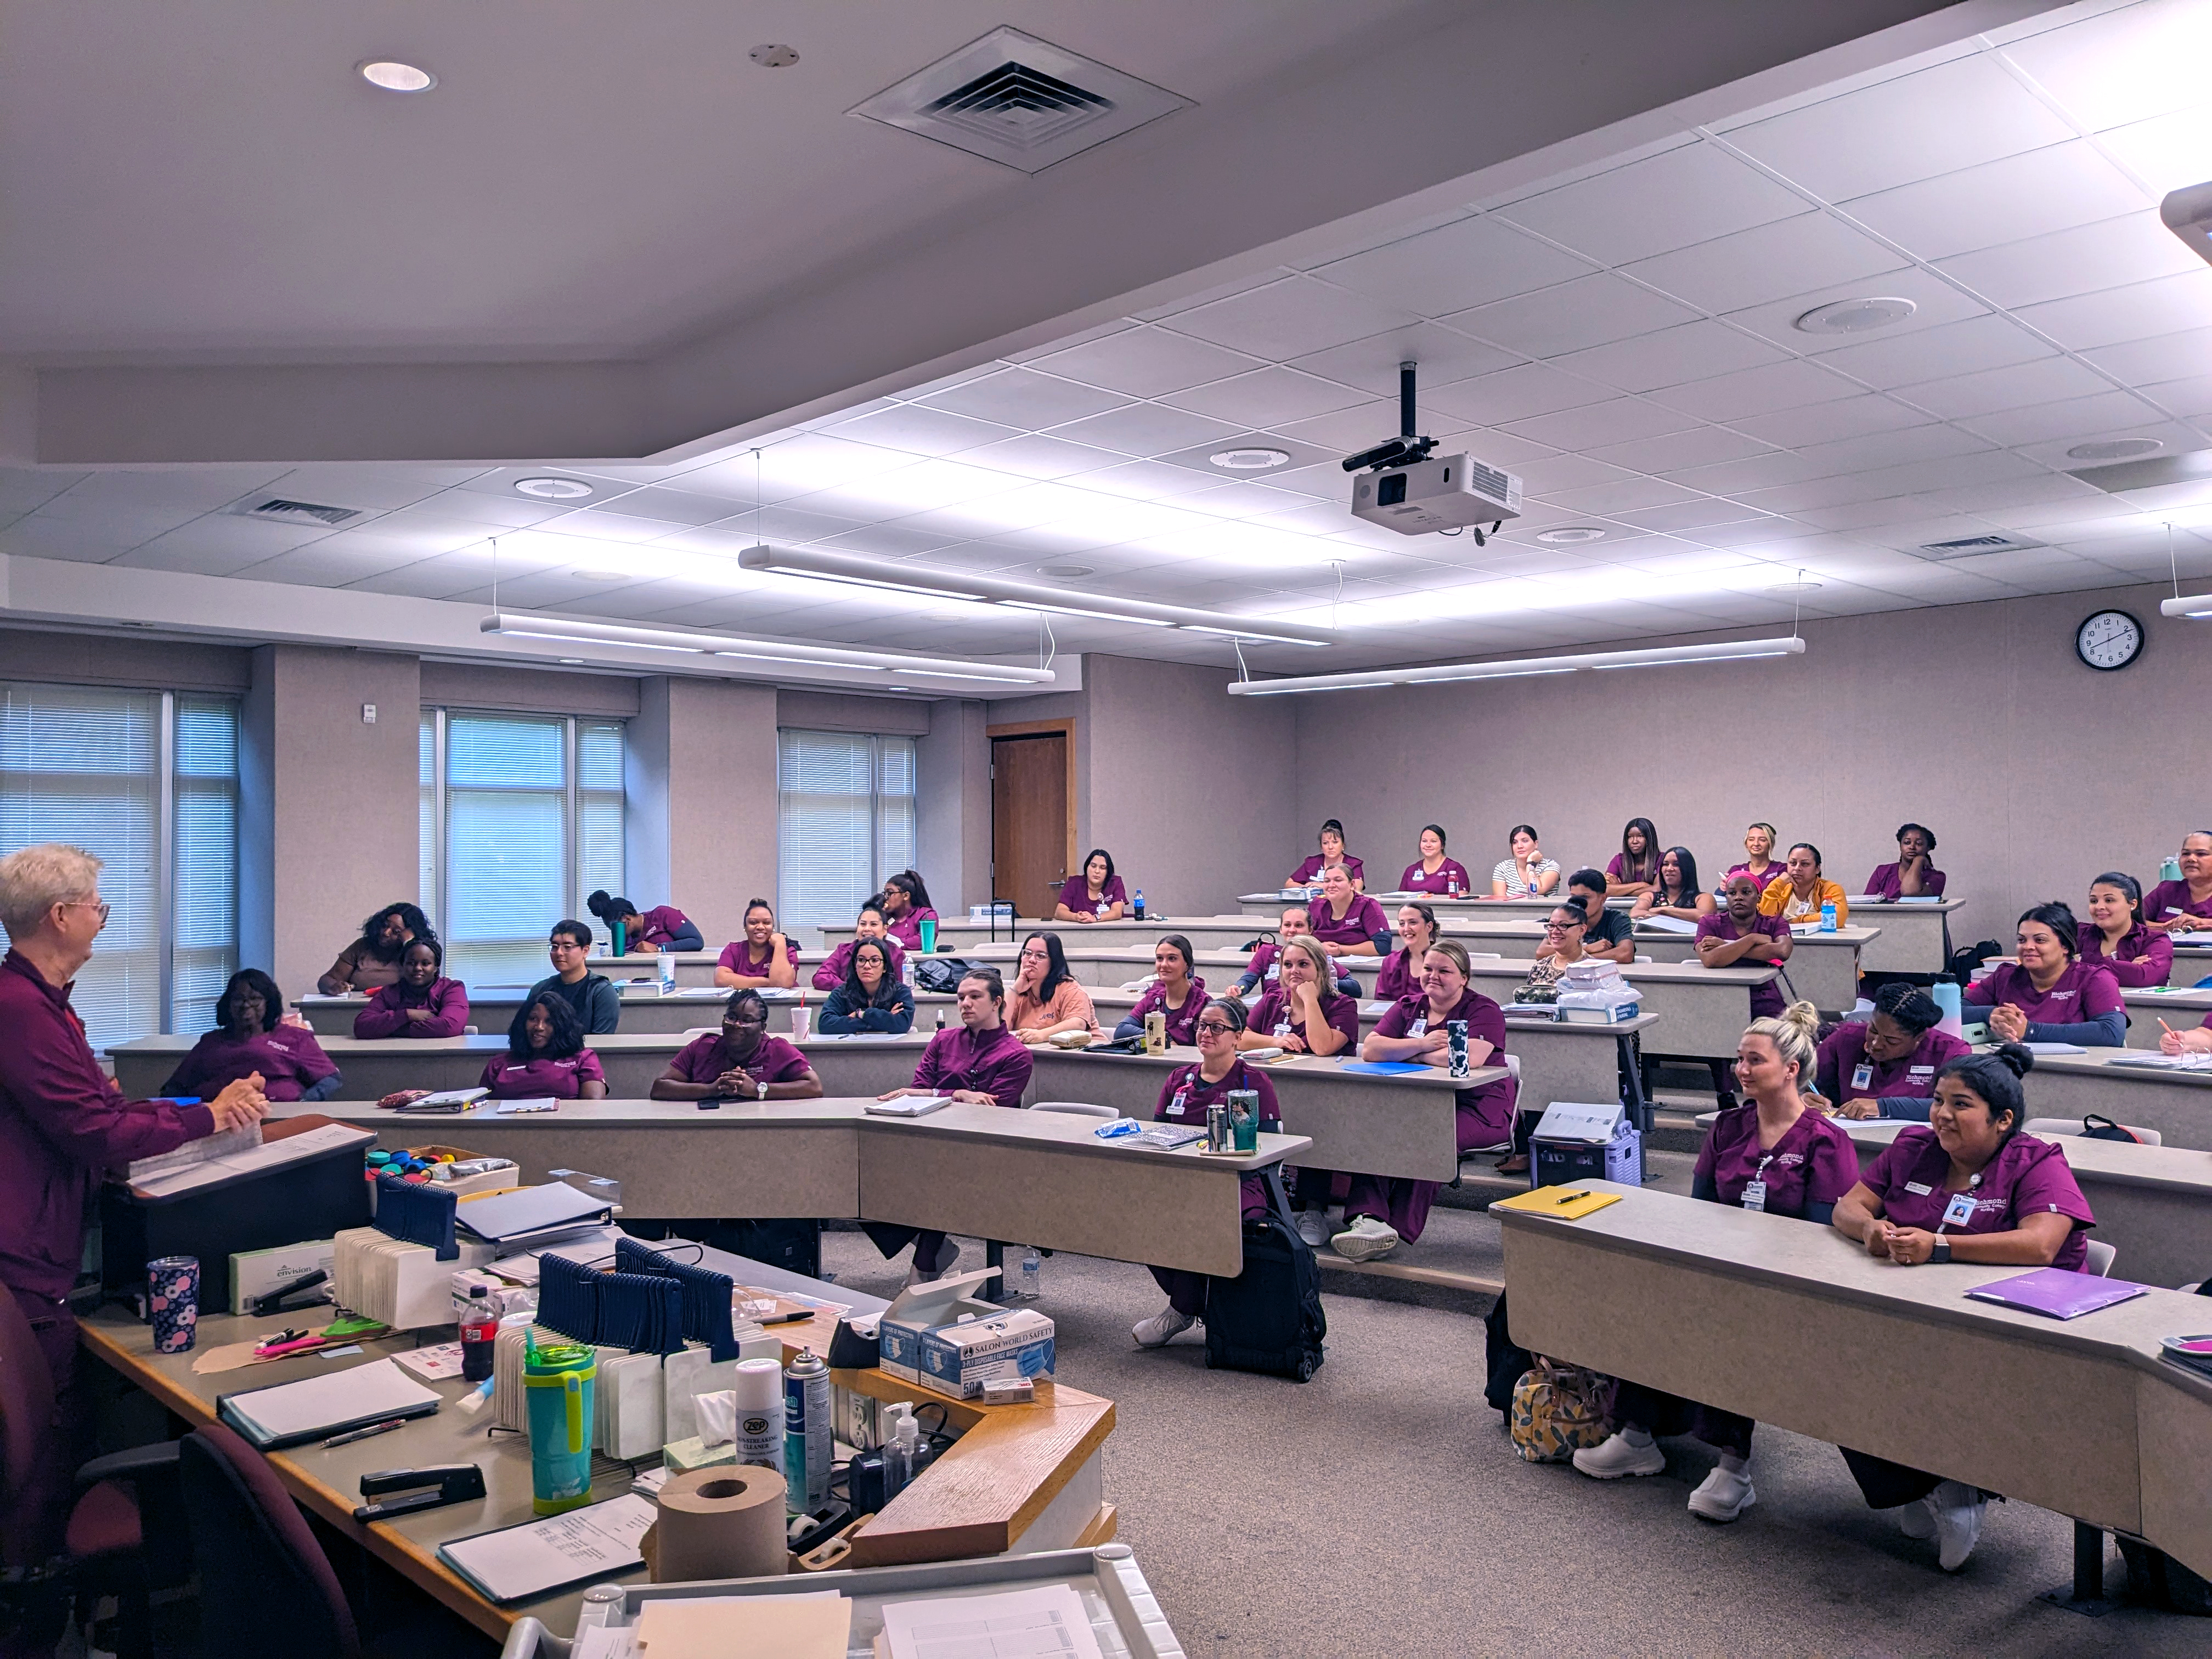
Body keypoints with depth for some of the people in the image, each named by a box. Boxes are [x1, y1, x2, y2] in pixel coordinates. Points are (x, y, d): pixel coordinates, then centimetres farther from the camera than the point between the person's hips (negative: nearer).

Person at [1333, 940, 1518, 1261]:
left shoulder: (1484, 1011, 2)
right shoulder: (1407, 1007, 17)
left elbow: (1471, 1058, -18)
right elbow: (1370, 1049, 3)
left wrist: (1413, 1055, -4)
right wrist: (1422, 1044, -8)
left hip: (1477, 1108, -4)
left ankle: (1399, 1231, -37)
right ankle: (1368, 1218, -42)